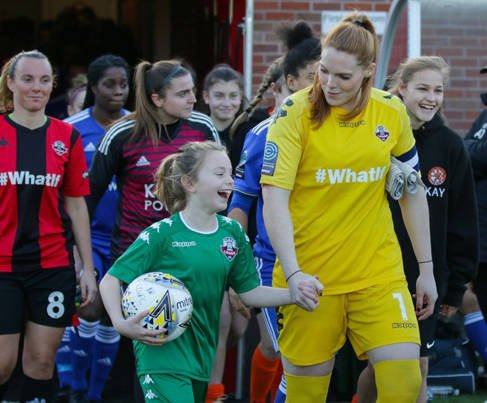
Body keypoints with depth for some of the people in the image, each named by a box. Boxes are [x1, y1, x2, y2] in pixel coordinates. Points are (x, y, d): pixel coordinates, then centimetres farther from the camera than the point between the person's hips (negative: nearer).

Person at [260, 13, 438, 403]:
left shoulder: (392, 112, 2)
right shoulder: (296, 112, -9)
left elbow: (412, 192, 13)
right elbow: (274, 198, -15)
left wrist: (426, 268, 11)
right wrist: (292, 273, -26)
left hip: (378, 270, 2)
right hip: (309, 273, -2)